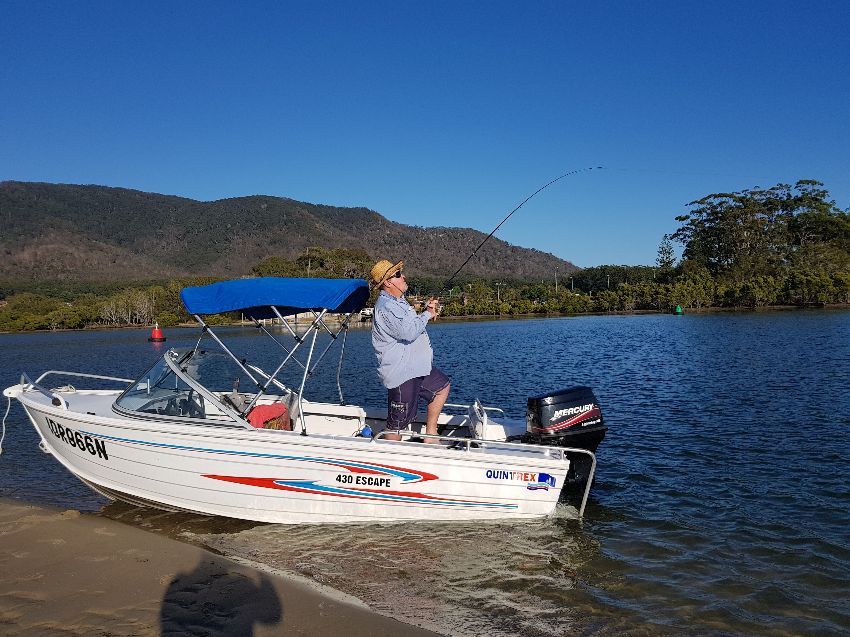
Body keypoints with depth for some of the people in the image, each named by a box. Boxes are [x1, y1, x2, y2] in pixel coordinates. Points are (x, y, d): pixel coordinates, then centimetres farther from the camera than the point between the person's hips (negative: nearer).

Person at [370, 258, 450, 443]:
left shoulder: (398, 301, 13)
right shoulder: (385, 307, -21)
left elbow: (412, 325, 27)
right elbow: (409, 332, -31)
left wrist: (426, 310, 7)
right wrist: (427, 314, -14)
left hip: (416, 368, 11)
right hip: (401, 375, -10)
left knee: (443, 386, 24)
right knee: (397, 424, -2)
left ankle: (430, 434, 27)